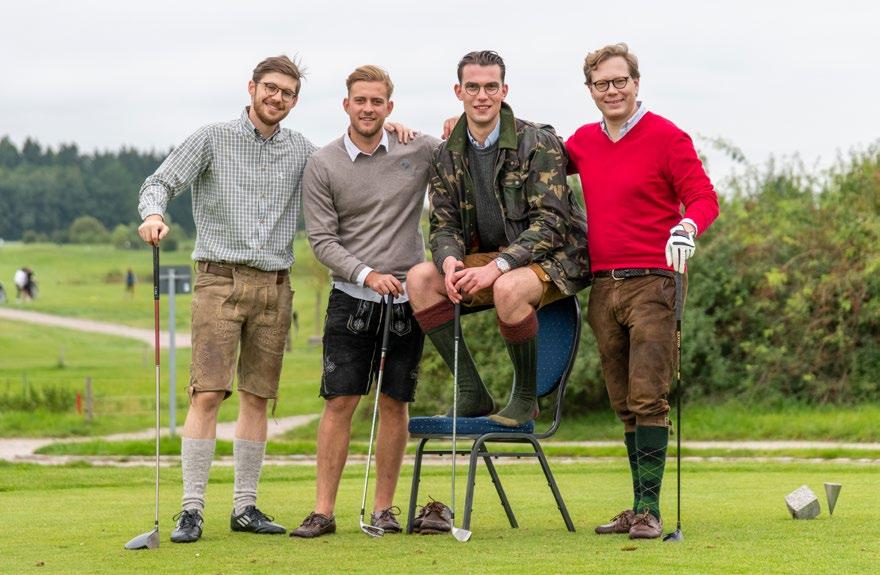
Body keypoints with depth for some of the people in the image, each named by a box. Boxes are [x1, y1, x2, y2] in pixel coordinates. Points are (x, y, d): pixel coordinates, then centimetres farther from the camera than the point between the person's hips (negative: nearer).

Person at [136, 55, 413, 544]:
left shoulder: (301, 151, 13)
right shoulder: (213, 140, 3)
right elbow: (161, 181, 0)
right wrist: (154, 214, -23)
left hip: (275, 285, 4)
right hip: (221, 279, -4)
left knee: (257, 398, 6)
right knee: (208, 394, -11)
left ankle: (245, 506, 13)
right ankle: (192, 509, -10)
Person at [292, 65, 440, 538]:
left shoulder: (420, 151, 2)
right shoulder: (323, 165, 0)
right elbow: (322, 239, -2)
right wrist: (367, 274, -15)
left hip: (406, 298, 1)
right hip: (351, 298, -1)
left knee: (395, 405, 4)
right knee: (339, 403, -4)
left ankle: (383, 508, 12)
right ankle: (323, 511, -1)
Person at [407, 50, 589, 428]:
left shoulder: (539, 143, -13)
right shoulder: (448, 155, 4)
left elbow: (550, 222, -19)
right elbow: (443, 224, 5)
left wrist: (498, 266, -30)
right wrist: (450, 260, -20)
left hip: (551, 257, -6)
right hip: (488, 259, 6)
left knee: (508, 288, -39)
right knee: (419, 278, -16)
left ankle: (525, 398, -17)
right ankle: (472, 394, -12)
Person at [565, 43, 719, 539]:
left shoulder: (666, 137, -4)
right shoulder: (584, 141, 13)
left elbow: (704, 198, -6)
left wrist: (687, 227, -29)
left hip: (653, 282, -6)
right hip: (604, 287, 6)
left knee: (648, 398, -12)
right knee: (625, 405, 8)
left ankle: (650, 510, -13)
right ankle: (638, 510, 13)